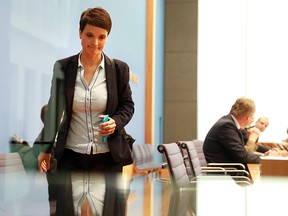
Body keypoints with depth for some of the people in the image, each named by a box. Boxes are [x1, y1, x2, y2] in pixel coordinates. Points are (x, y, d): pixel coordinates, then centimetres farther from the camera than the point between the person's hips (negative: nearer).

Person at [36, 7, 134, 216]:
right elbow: (53, 110, 6)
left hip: (108, 157, 0)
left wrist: (116, 122, -14)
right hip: (71, 156, 0)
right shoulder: (63, 67, -1)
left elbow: (127, 106, 7)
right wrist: (46, 149, 7)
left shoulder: (119, 68, -2)